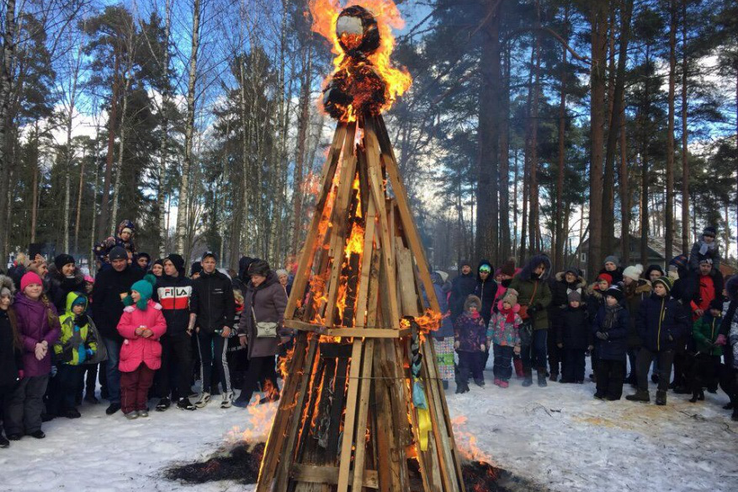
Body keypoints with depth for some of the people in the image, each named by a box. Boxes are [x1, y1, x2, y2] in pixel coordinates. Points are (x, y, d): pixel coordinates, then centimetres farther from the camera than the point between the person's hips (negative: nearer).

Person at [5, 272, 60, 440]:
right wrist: (34, 345, -21)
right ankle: (14, 428, 18)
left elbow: (56, 329, 3)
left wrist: (45, 343, -15)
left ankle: (33, 426, 24)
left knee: (36, 395, 14)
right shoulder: (18, 307, -10)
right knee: (18, 395, 5)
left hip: (43, 358, 5)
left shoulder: (49, 306, 5)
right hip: (23, 358, -5)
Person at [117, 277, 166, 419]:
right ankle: (128, 408, 13)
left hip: (150, 352, 1)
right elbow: (121, 327, -2)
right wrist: (135, 331, -18)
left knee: (145, 381, 10)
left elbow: (162, 325, 2)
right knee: (130, 381, 2)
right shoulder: (130, 309, 0)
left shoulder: (155, 308, 2)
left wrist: (152, 331, -16)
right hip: (132, 352, -1)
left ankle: (141, 406, 23)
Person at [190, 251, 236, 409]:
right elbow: (193, 306, 5)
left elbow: (230, 305, -2)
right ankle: (206, 392, 21)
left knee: (220, 359, -7)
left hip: (220, 327, -3)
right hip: (203, 328, 3)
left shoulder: (224, 281, -1)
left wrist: (228, 325, -8)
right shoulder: (197, 283, 6)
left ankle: (227, 392, 5)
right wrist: (193, 325, -6)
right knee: (205, 360, 10)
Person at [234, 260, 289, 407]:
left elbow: (283, 312, -11)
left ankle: (244, 397, -4)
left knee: (255, 365, -8)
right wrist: (242, 332, 19)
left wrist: (284, 334, -14)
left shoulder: (275, 288, -9)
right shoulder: (251, 288, 15)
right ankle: (272, 392, 22)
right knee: (266, 366, 12)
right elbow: (246, 311, 21)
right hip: (254, 334, 7)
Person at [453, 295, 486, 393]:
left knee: (477, 363, 15)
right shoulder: (462, 317, -2)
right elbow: (457, 328, -2)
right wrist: (457, 340, -9)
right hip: (464, 345, -2)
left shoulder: (480, 318, 4)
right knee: (464, 364, -3)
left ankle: (479, 379, 37)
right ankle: (462, 384, -1)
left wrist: (482, 343, 0)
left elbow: (483, 331, 5)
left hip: (476, 345, 2)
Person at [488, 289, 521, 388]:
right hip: (497, 341, 2)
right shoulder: (497, 313, 0)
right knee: (497, 360, 12)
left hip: (509, 343, -2)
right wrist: (489, 339, 3)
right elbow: (491, 325, 4)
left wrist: (517, 344, -4)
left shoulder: (515, 316, -7)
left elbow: (518, 331, -4)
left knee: (506, 361, 3)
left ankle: (505, 378, 15)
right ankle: (497, 376, 25)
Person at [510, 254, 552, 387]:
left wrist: (538, 306, -14)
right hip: (523, 318, -2)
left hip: (540, 319, 2)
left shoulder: (543, 281, 7)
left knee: (540, 347, -1)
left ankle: (542, 375, 14)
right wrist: (519, 309, -14)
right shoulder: (519, 278, -4)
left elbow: (548, 297, 3)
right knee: (525, 347, 4)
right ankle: (527, 375, 16)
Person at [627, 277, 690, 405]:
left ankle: (661, 394, 25)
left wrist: (673, 334, -11)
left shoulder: (674, 304, -5)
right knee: (640, 367, 0)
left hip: (666, 344, -2)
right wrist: (643, 334, -3)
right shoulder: (648, 302, -1)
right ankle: (642, 392, 13)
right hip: (648, 342, 2)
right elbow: (640, 320, 6)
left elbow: (684, 323, -1)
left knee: (664, 371, 9)